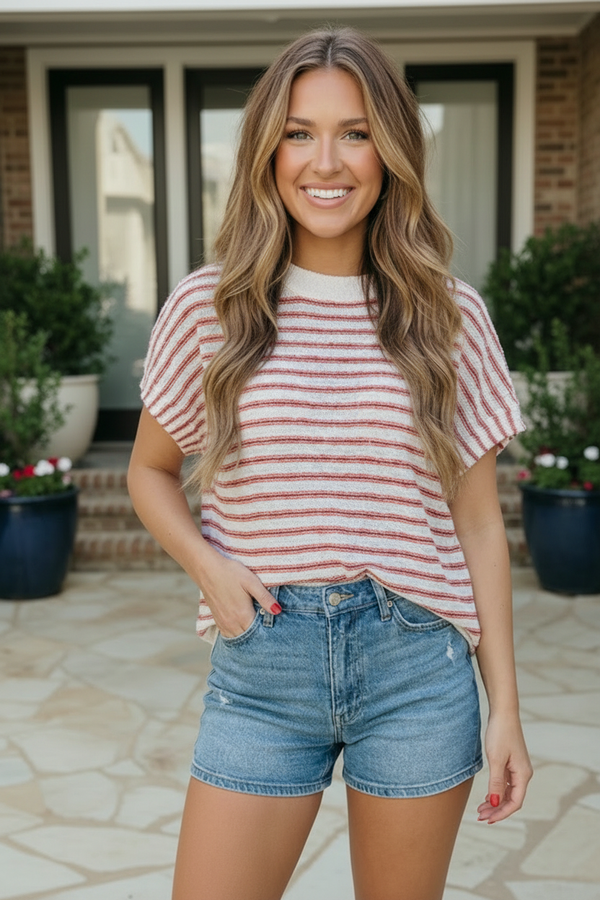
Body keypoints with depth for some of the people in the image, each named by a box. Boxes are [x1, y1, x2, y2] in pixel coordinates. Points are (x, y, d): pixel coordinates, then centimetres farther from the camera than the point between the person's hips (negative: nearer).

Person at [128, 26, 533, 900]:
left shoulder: (450, 316, -1)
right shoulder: (207, 309, -2)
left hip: (418, 668, 1)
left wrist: (505, 708, 2)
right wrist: (209, 567, -8)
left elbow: (478, 522, 2)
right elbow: (150, 471, 11)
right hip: (261, 668, 0)